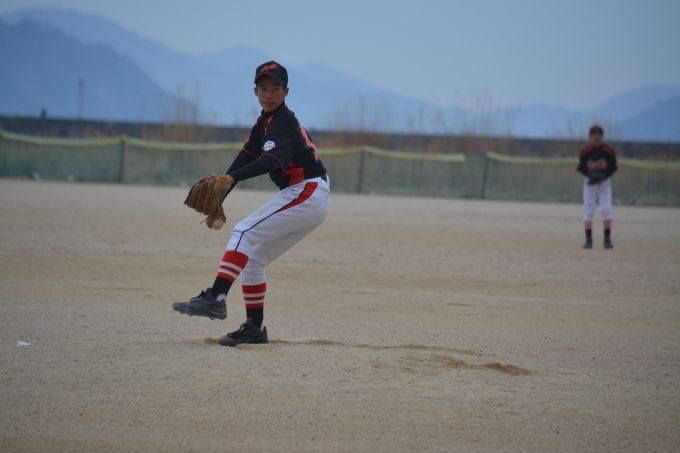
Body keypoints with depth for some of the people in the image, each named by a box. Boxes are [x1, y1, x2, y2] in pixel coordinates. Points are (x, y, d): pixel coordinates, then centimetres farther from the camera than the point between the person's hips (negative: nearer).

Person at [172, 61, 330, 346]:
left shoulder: (282, 123, -16)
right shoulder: (265, 122, 14)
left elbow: (272, 161, -33)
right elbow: (245, 159, 12)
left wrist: (230, 179, -47)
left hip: (307, 193, -10)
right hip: (312, 200, 10)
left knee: (245, 232, -19)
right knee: (252, 258, 10)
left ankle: (215, 298, -31)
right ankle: (255, 329, 12)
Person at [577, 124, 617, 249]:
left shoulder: (609, 152, -5)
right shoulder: (585, 152, -4)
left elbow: (613, 168, 0)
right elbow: (581, 168, 1)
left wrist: (604, 175, -18)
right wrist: (589, 175, -17)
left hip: (604, 182, -1)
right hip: (589, 182, 1)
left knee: (606, 210, -8)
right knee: (588, 210, 0)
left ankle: (607, 239, -1)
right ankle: (588, 239, 7)